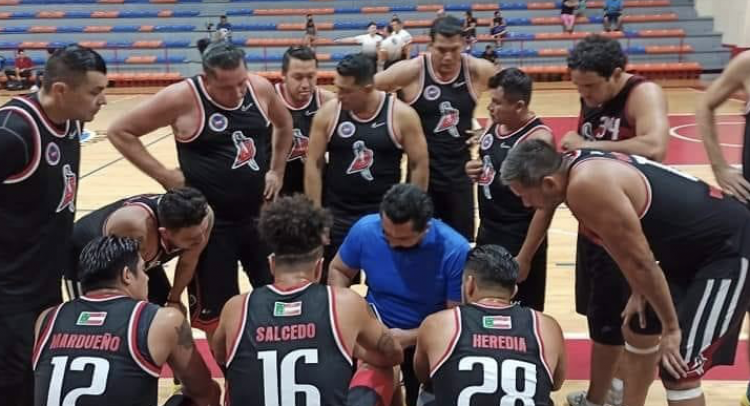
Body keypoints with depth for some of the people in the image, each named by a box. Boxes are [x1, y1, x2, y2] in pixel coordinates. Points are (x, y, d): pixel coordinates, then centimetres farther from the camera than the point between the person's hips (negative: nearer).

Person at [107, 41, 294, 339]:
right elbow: (119, 131, -9)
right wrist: (165, 176, -12)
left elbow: (284, 124, 19)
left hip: (259, 215, 4)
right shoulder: (182, 97, -16)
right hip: (211, 223, -4)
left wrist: (277, 170, 11)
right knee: (214, 311, 7)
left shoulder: (261, 88, -3)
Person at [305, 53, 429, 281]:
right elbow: (314, 164, -2)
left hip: (385, 215, -1)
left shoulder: (402, 115, -10)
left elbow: (419, 165, -4)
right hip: (336, 214, 1)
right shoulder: (328, 113, -6)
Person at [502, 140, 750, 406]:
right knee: (638, 328, 21)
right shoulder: (578, 164, 0)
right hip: (692, 247, 10)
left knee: (677, 371, -9)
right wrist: (638, 293, 15)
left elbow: (640, 261, -23)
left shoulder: (587, 185, -29)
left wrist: (671, 327, -13)